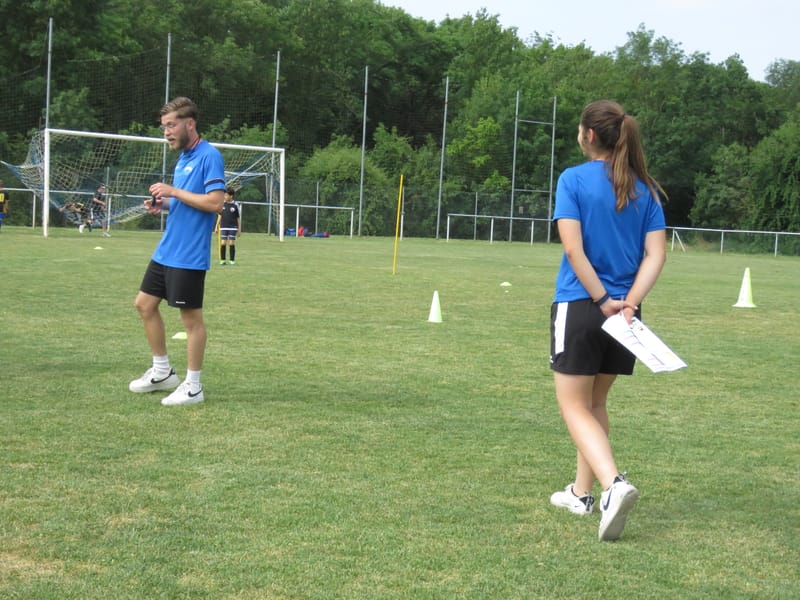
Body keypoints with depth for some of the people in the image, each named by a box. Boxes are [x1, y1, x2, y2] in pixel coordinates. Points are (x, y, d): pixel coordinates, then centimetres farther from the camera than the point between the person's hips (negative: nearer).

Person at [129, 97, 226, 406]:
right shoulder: (183, 157, 14)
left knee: (191, 317, -1)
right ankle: (162, 372, 27)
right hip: (166, 250, 10)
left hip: (189, 255, -10)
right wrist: (164, 204, 5)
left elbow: (215, 202, -22)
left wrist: (174, 192, -19)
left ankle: (193, 386, 10)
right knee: (145, 304, 14)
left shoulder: (209, 156, -14)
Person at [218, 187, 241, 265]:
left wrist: (239, 229, 2)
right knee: (223, 243, -4)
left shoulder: (235, 205, -1)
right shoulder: (222, 204, 5)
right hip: (223, 227, 2)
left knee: (232, 243, -2)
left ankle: (232, 260, 5)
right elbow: (220, 216, 14)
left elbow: (238, 218, 4)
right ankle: (222, 260, 4)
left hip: (233, 227, -2)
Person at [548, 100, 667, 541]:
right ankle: (582, 492, 28)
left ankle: (614, 483, -20)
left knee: (574, 406, 2)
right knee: (594, 402, 20)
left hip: (578, 306, -5)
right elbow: (656, 253, -2)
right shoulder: (645, 189, 6)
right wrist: (629, 302, -10)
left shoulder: (573, 179, -7)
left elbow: (572, 247, -16)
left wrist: (602, 299, -12)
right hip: (623, 315, 5)